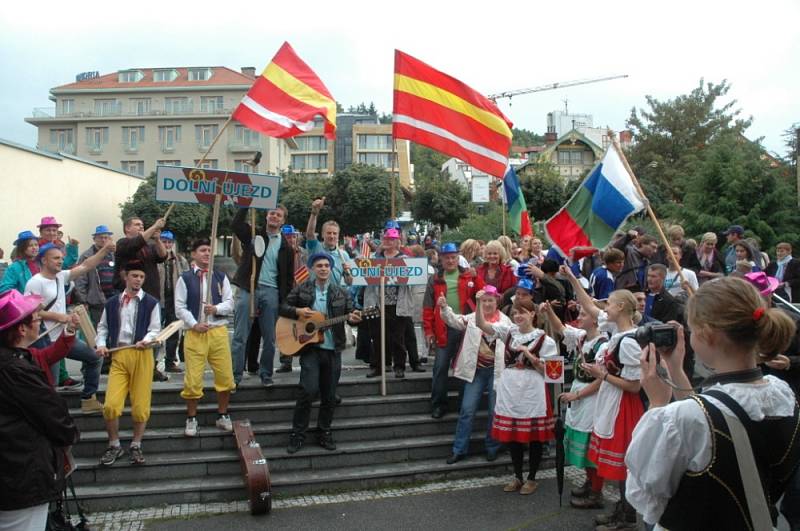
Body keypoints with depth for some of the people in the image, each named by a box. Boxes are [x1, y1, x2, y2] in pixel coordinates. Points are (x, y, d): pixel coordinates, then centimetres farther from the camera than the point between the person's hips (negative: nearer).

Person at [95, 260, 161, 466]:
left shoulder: (151, 303, 4)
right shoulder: (111, 303, 12)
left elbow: (155, 329, 0)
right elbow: (103, 326, 18)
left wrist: (146, 341, -19)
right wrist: (101, 344, 1)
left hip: (142, 355, -1)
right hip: (118, 354, 2)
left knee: (140, 405, 3)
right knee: (111, 404, -8)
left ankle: (136, 445, 21)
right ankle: (114, 445, 13)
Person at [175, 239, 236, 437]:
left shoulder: (221, 277, 10)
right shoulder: (185, 278, 3)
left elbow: (229, 303, 5)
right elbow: (180, 307, -2)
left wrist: (216, 308, -15)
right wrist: (194, 324, -13)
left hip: (218, 331, 2)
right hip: (194, 332, -2)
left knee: (225, 376, 3)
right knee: (193, 378, -1)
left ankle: (222, 416, 20)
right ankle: (191, 419, 15)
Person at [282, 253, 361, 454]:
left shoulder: (340, 292, 8)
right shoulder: (301, 289, 3)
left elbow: (350, 313, 7)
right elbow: (283, 308, 5)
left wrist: (353, 318, -16)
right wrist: (298, 311, -13)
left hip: (333, 349, 3)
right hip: (310, 347, -3)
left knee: (329, 395, 8)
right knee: (309, 390, -13)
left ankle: (325, 432, 23)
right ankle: (298, 433, 1)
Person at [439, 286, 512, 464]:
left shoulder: (505, 321, 0)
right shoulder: (472, 318, 3)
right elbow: (454, 320, -7)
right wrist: (444, 307, -25)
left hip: (497, 371, -1)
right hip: (476, 370, 1)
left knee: (495, 411, 7)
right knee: (467, 409, 1)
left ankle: (492, 448, 23)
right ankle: (459, 449, 10)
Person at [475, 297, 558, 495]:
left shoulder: (543, 339, -4)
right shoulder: (508, 330, 5)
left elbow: (547, 370, -6)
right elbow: (481, 324, -5)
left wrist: (529, 355, -16)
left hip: (532, 393, -3)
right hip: (509, 391, 3)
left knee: (534, 437, 6)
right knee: (512, 435, 11)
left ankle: (531, 478, 21)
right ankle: (517, 477, 26)